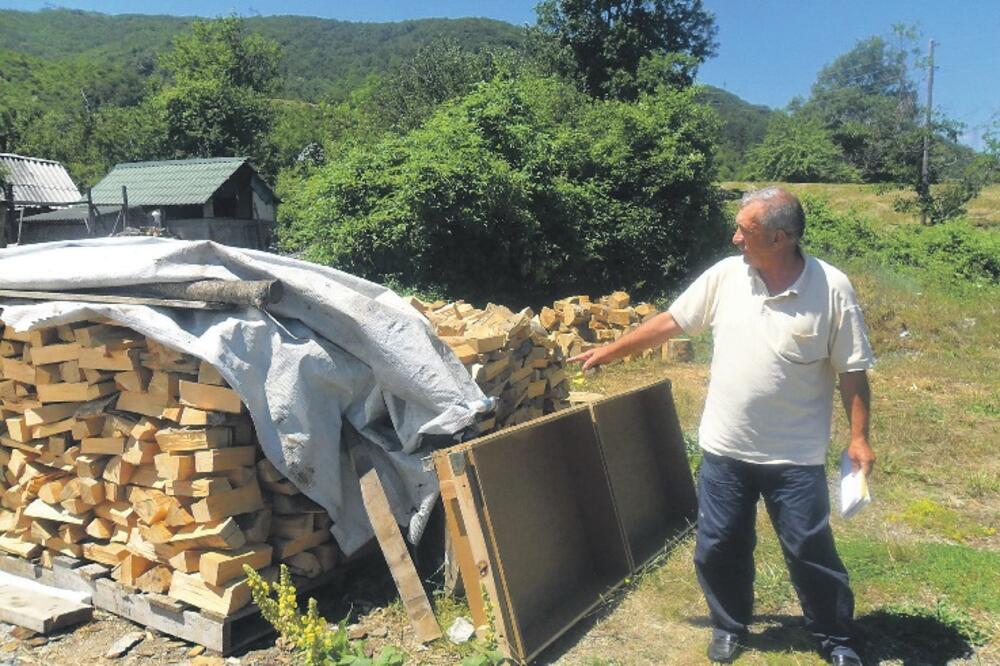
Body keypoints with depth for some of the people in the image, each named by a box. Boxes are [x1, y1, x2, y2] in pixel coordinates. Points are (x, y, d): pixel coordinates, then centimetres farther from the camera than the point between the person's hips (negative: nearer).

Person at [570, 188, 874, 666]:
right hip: (724, 450, 3)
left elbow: (852, 370, -6)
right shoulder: (725, 275, -4)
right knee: (717, 548, 14)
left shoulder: (831, 289, -12)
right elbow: (671, 322, 5)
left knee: (810, 551, 11)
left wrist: (858, 438, -8)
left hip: (794, 456, -3)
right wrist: (610, 351, 9)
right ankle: (730, 626, 39)